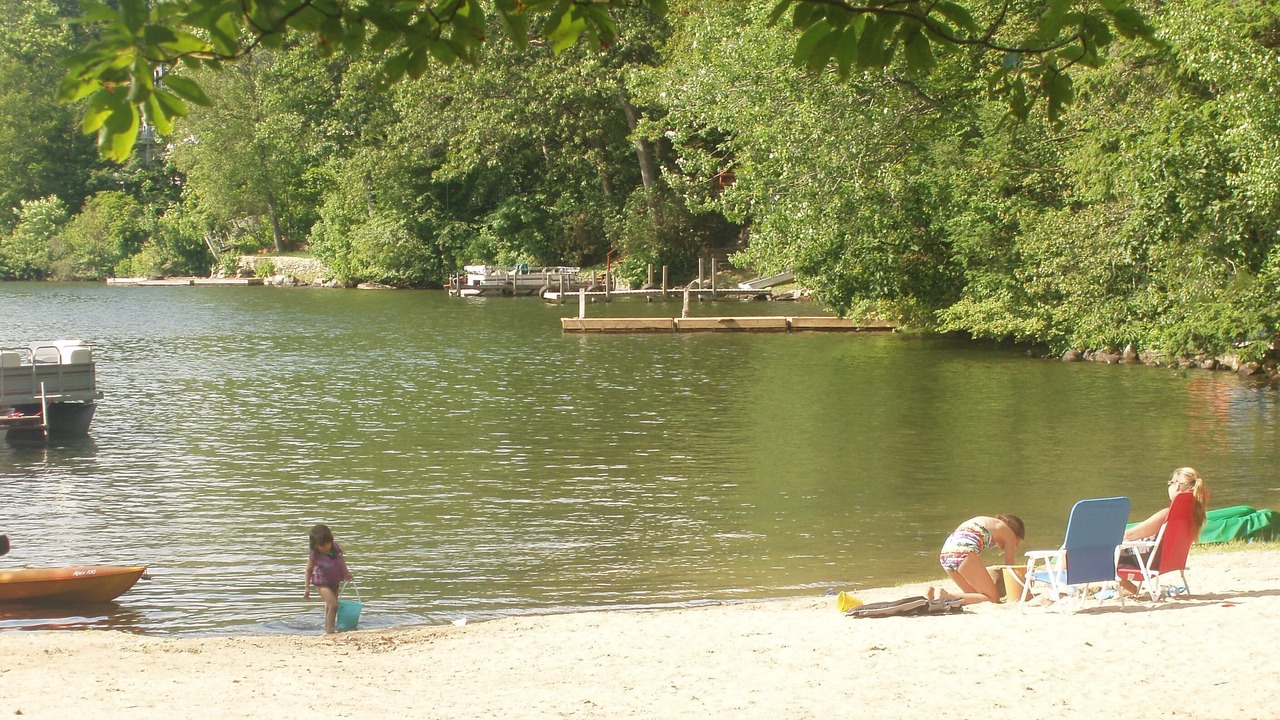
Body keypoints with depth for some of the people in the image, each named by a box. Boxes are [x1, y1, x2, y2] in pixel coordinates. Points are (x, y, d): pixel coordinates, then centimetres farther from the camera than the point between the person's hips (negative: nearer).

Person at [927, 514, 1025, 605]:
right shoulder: (1009, 532, 18)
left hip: (945, 555, 8)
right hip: (964, 552, -8)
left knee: (975, 594, 20)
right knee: (993, 598, -2)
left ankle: (934, 594, -1)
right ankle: (947, 597, -22)